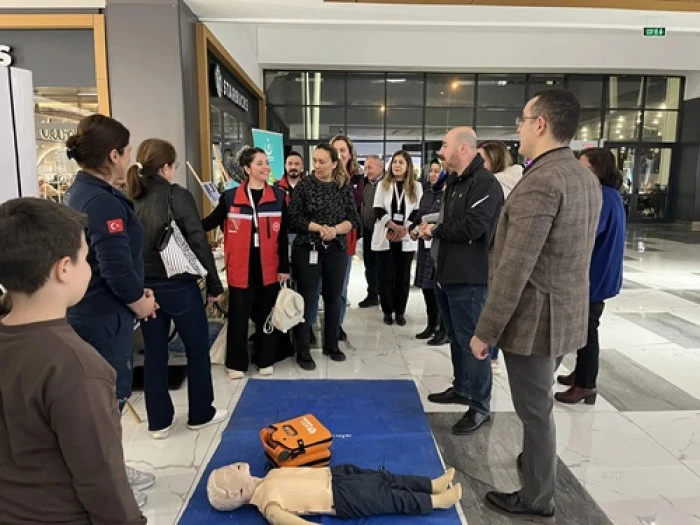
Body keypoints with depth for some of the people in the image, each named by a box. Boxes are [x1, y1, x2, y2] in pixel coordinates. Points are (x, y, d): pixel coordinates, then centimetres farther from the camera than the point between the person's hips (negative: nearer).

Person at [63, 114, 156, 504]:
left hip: (89, 311, 10)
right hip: (104, 317, -10)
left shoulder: (80, 191, 10)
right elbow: (116, 267, -27)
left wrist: (137, 291, 9)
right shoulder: (102, 200, -23)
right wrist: (139, 302, -10)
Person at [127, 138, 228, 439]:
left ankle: (159, 421, 23)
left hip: (143, 287, 5)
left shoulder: (130, 199, 3)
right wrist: (214, 284, -5)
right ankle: (201, 414, 24)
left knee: (154, 354, 14)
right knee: (198, 351, 12)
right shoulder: (178, 196, -13)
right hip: (178, 286, -5)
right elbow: (199, 243, -14)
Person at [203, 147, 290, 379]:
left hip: (269, 267, 1)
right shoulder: (230, 197, -2)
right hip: (241, 267, -1)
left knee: (266, 314, 13)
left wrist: (284, 267, 3)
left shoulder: (278, 196, 2)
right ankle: (236, 363, 24)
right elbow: (210, 223, 4)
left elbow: (283, 235, 4)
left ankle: (265, 360, 29)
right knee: (239, 316, 8)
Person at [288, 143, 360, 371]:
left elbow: (353, 219, 1)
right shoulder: (304, 185, -2)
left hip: (336, 250, 3)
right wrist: (319, 228, -17)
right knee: (306, 300, 1)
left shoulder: (344, 187, 4)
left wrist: (335, 229, -17)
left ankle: (331, 345, 27)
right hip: (307, 250, -3)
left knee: (334, 298, 11)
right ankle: (302, 351, 12)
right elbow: (294, 218, -7)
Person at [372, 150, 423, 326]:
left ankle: (400, 311, 15)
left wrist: (404, 229, -14)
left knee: (403, 276, 5)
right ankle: (387, 311, 13)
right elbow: (378, 209, -2)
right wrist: (394, 226, -16)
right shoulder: (383, 185, 7)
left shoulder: (416, 186, 7)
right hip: (385, 237, 0)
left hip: (406, 238, 0)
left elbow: (417, 211, 1)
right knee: (386, 275, 2)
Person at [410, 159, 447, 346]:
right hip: (426, 246, 8)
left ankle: (444, 330, 11)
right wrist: (415, 229, 4)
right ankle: (432, 325, 29)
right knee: (427, 287, 14)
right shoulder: (427, 194, 14)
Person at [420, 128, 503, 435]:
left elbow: (473, 227, -26)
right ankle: (462, 388, 35)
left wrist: (435, 230, -13)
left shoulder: (485, 183, -15)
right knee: (455, 337, 19)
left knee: (471, 341, -2)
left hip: (468, 277, -10)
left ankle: (480, 406, 10)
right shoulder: (455, 181, 16)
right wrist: (431, 231, 0)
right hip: (447, 272, 10)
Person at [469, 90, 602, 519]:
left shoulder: (540, 182, -23)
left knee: (535, 408, 8)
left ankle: (537, 497, 27)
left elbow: (514, 269, -26)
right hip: (566, 312, 9)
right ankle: (538, 459, 48)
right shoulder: (587, 179, 8)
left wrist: (485, 331, -19)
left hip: (534, 318, -9)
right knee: (539, 402, 27)